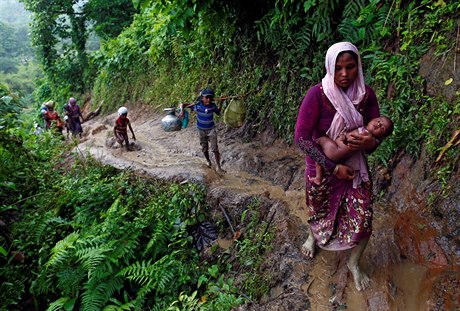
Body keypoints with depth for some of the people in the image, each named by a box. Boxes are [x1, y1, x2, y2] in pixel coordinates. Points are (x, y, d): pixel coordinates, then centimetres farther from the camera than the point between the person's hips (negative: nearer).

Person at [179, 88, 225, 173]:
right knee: (204, 148, 16)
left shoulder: (213, 105, -15)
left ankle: (219, 167, 2)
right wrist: (182, 111, -36)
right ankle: (208, 161, 44)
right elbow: (182, 105, -16)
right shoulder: (197, 105, -22)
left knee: (215, 149, -6)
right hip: (201, 130, 0)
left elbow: (218, 112, 7)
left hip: (211, 129, 0)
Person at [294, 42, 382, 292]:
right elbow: (301, 137, -25)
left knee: (364, 220, 1)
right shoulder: (318, 94, -24)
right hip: (321, 166, -2)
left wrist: (371, 143, -30)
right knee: (317, 211, 19)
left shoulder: (366, 94, -11)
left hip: (354, 166, 3)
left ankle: (354, 264, 31)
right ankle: (313, 236, 56)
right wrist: (333, 167, -24)